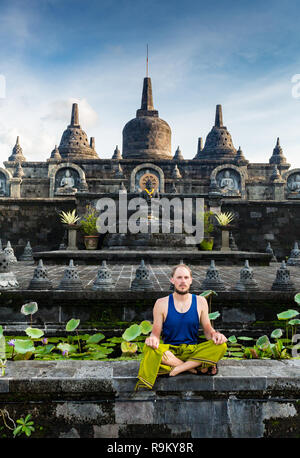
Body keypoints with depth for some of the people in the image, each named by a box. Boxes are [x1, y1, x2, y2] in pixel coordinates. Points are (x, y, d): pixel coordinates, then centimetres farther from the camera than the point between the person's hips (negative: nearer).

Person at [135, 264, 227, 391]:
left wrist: (215, 335, -14)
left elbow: (207, 330, 10)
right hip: (169, 351, -1)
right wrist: (153, 338, -24)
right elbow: (156, 333, 1)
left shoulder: (200, 302, 5)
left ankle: (176, 369, -23)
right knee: (149, 348, -34)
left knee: (221, 346, -25)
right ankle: (197, 367, -20)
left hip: (193, 351, 2)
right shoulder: (162, 303, 0)